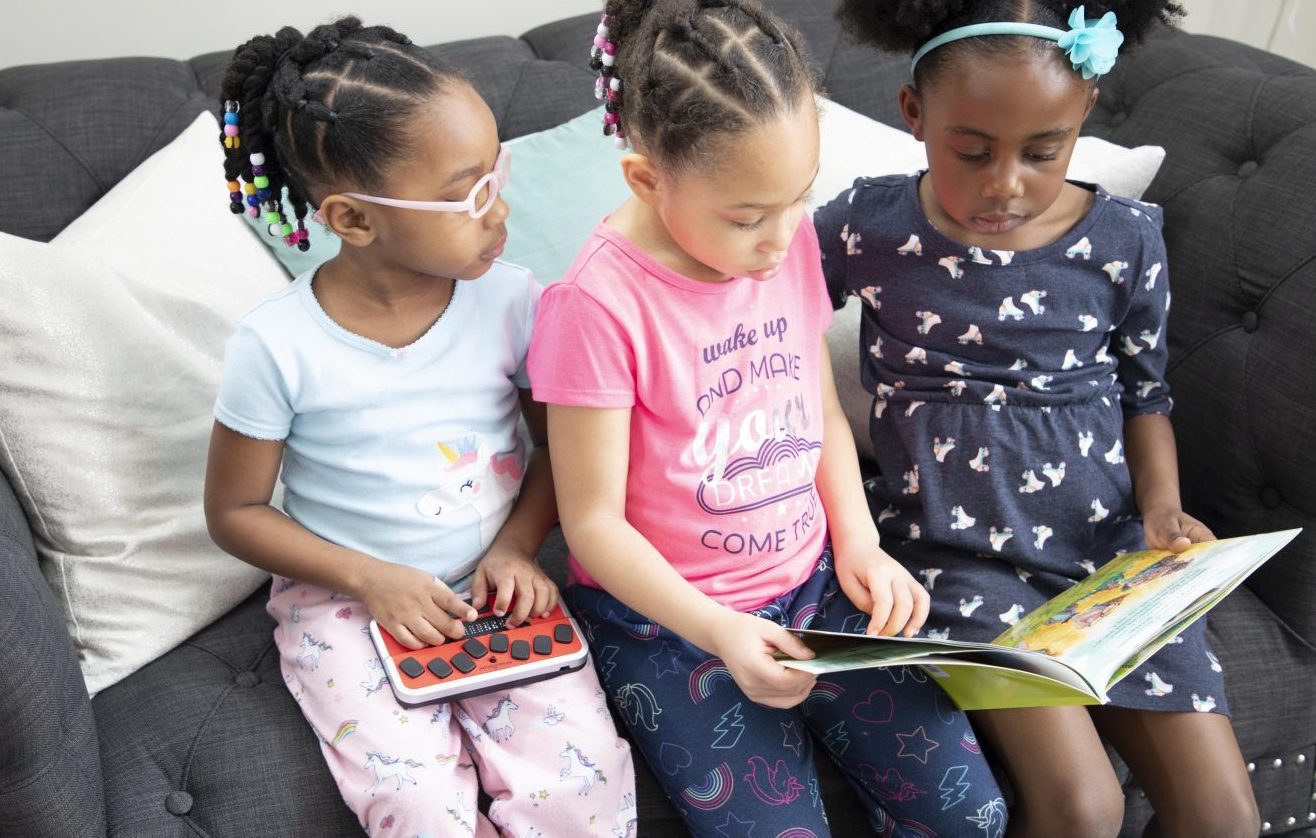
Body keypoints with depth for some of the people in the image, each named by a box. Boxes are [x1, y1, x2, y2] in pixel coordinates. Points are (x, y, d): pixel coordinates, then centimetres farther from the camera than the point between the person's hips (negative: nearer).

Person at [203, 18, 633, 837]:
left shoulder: (510, 299, -9)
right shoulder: (277, 346, -16)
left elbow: (560, 441, 6)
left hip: (494, 591, 2)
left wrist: (519, 544, -11)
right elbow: (235, 512, -4)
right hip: (349, 603, -1)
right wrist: (370, 580, -14)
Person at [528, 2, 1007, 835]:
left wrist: (859, 545, -1)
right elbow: (594, 521, -15)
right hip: (670, 622, -5)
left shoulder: (791, 242, -1)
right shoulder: (598, 305, -21)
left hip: (813, 586, 5)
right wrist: (720, 635, -25)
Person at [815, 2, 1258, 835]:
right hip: (958, 545, -2)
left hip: (1110, 541, 3)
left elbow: (1144, 392, 12)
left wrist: (1161, 505, -5)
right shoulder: (867, 228, -6)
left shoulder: (1127, 239, -2)